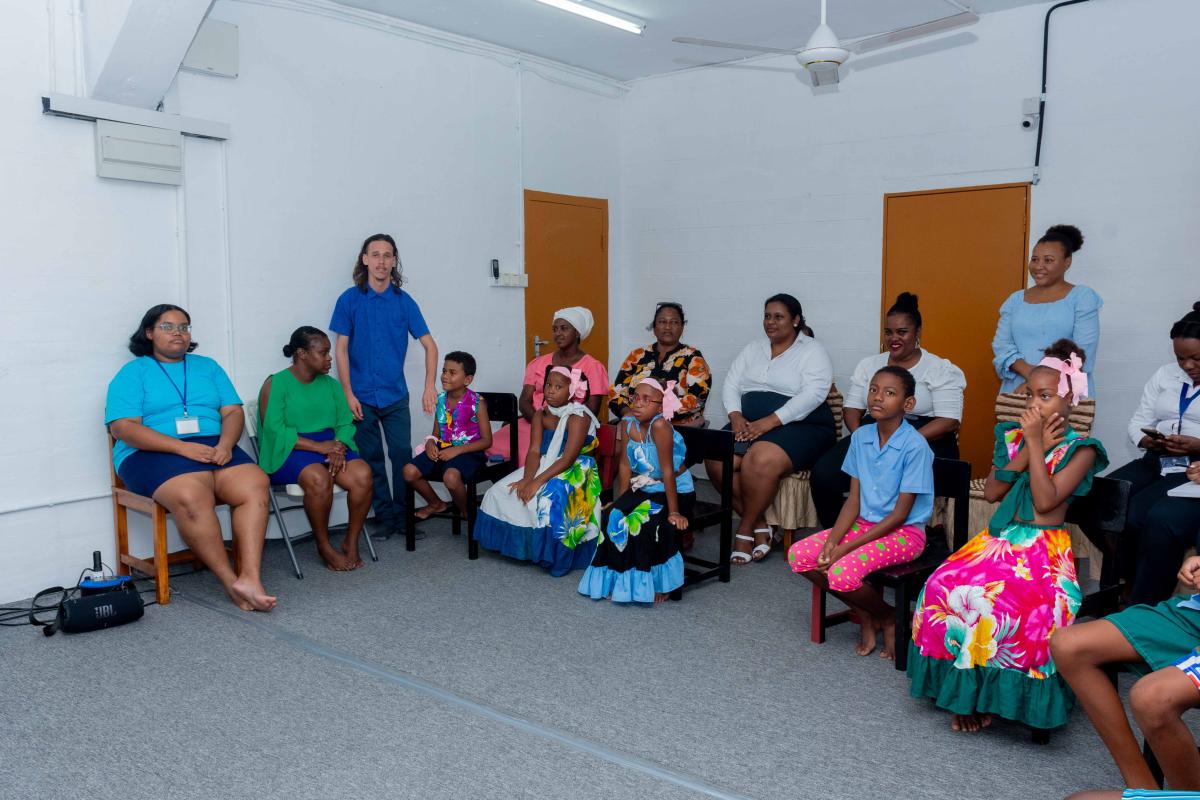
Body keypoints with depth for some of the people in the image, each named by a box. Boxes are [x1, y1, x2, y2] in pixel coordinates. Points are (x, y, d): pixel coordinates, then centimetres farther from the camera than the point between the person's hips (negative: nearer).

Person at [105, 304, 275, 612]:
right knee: (192, 496, -37)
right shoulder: (133, 373, 9)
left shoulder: (207, 366, 22)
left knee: (255, 484, -29)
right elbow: (123, 427, -5)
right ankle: (231, 581, -27)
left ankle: (251, 578, -36)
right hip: (153, 454, -3)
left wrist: (225, 444, -10)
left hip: (214, 448, 4)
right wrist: (183, 447, -16)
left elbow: (233, 412, 14)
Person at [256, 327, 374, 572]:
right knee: (318, 478, -36)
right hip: (290, 451, -5)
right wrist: (318, 446, -21)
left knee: (362, 474, -26)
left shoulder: (331, 384, 16)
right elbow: (274, 429, -13)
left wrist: (338, 448, -13)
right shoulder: (275, 384, -2)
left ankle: (351, 542, -8)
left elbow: (345, 423, 10)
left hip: (330, 446, 5)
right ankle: (324, 547, -15)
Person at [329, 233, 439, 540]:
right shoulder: (349, 299, -1)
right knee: (372, 460, 6)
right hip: (362, 397, -1)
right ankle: (384, 517, 17)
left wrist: (430, 386, -9)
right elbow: (341, 349, -1)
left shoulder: (404, 302, 1)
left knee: (403, 456, -1)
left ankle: (403, 516, 13)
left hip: (395, 396, 1)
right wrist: (348, 394, -7)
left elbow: (429, 344, 1)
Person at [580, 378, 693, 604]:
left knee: (644, 523, -26)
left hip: (676, 491, -6)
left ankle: (658, 582, -4)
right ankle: (618, 578, 7)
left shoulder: (660, 426, -26)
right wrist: (620, 501, -1)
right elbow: (625, 465, -1)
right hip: (643, 488, 6)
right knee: (615, 517, -12)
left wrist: (674, 512, -24)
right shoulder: (628, 422, -6)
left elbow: (667, 470, -26)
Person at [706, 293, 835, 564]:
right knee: (716, 459, -23)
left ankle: (745, 529, -11)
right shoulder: (753, 349, 18)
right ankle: (760, 525, -9)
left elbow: (813, 395, -15)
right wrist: (736, 416, -10)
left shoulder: (813, 351, -1)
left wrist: (769, 422, -23)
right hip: (750, 424, 6)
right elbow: (730, 385, 12)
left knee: (761, 461, -35)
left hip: (799, 427, -5)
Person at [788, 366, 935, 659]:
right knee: (798, 555, -11)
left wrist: (847, 547, -20)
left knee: (843, 573, -30)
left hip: (904, 532, -7)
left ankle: (889, 618, 5)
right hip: (864, 523, 7)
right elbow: (853, 500, 3)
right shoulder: (861, 437, 1)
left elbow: (900, 514, -17)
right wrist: (832, 539, -13)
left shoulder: (915, 446, -18)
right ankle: (865, 615, 6)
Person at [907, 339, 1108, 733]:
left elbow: (1046, 500, -15)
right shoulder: (1012, 436, 13)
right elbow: (991, 491, 1)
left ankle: (993, 692, -11)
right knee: (944, 588, -23)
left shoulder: (1080, 449, 0)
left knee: (1020, 607, -34)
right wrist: (1030, 446, -5)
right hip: (998, 539, 4)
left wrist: (1036, 444, -12)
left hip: (1045, 549, -4)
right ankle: (966, 691, -9)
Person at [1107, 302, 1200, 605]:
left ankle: (1144, 606, -18)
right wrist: (1149, 440, -7)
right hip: (1157, 462, 5)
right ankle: (1130, 579, 0)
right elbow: (1138, 422, 15)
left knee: (1161, 520, -33)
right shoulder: (1165, 375, 17)